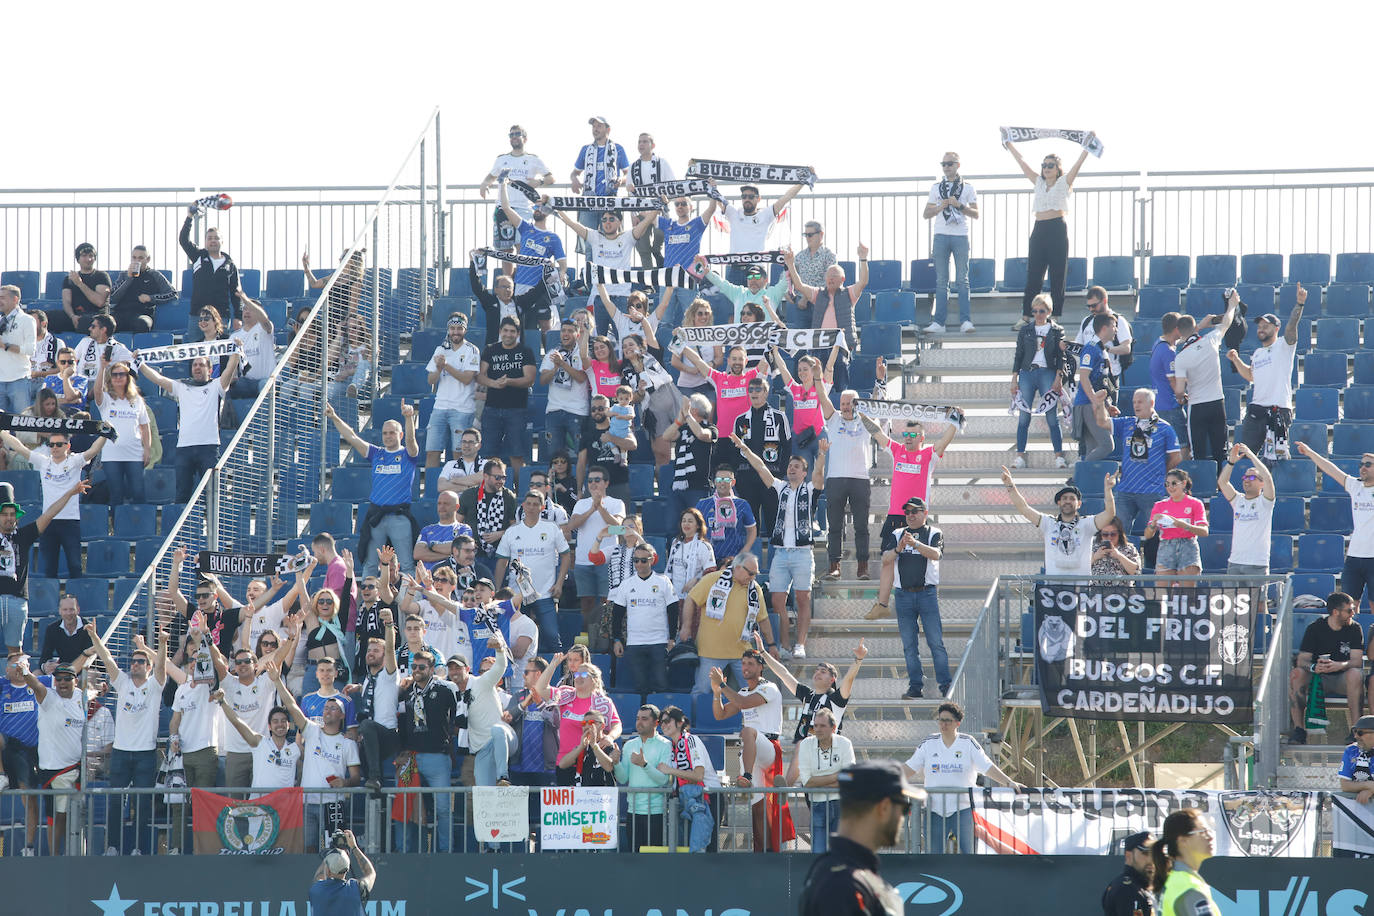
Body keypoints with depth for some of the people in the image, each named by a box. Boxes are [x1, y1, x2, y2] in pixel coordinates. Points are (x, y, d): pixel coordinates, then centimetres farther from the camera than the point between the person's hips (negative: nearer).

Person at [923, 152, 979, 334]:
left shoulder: (967, 188, 7)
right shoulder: (936, 188, 13)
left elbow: (975, 214, 4)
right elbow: (926, 214, 13)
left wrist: (959, 205, -10)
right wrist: (940, 207, -6)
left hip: (960, 237, -2)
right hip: (941, 236, 2)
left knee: (962, 280, -5)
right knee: (941, 281, 2)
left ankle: (966, 321, -6)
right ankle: (938, 322, 1)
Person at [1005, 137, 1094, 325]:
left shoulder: (1063, 183, 4)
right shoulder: (1039, 183, 17)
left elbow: (1078, 165, -6)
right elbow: (1022, 162, 20)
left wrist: (1087, 147, -17)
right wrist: (1008, 144, 22)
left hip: (1057, 230, -5)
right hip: (1039, 230, 5)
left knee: (1057, 278, -3)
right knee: (1033, 276, 4)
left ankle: (1055, 318, -2)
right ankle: (1025, 317, 4)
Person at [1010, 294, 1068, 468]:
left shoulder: (1056, 331, 6)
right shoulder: (1025, 330, 10)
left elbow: (1060, 356, 4)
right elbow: (1019, 355, 11)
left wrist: (1058, 378, -7)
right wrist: (1014, 379, 4)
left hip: (1048, 374, -2)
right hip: (1027, 374, 2)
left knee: (1052, 418, -5)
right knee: (1023, 417, -1)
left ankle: (1059, 457, -1)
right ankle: (1020, 457, 2)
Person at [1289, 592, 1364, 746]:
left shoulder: (1354, 629, -2)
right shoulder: (1315, 628, -3)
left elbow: (1357, 661, -12)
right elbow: (1302, 660, -9)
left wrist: (1339, 665, -35)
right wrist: (1314, 667, -34)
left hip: (1343, 680, -1)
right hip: (1318, 679, 1)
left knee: (1355, 673, -35)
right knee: (1296, 674, -29)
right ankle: (1298, 729, -29)